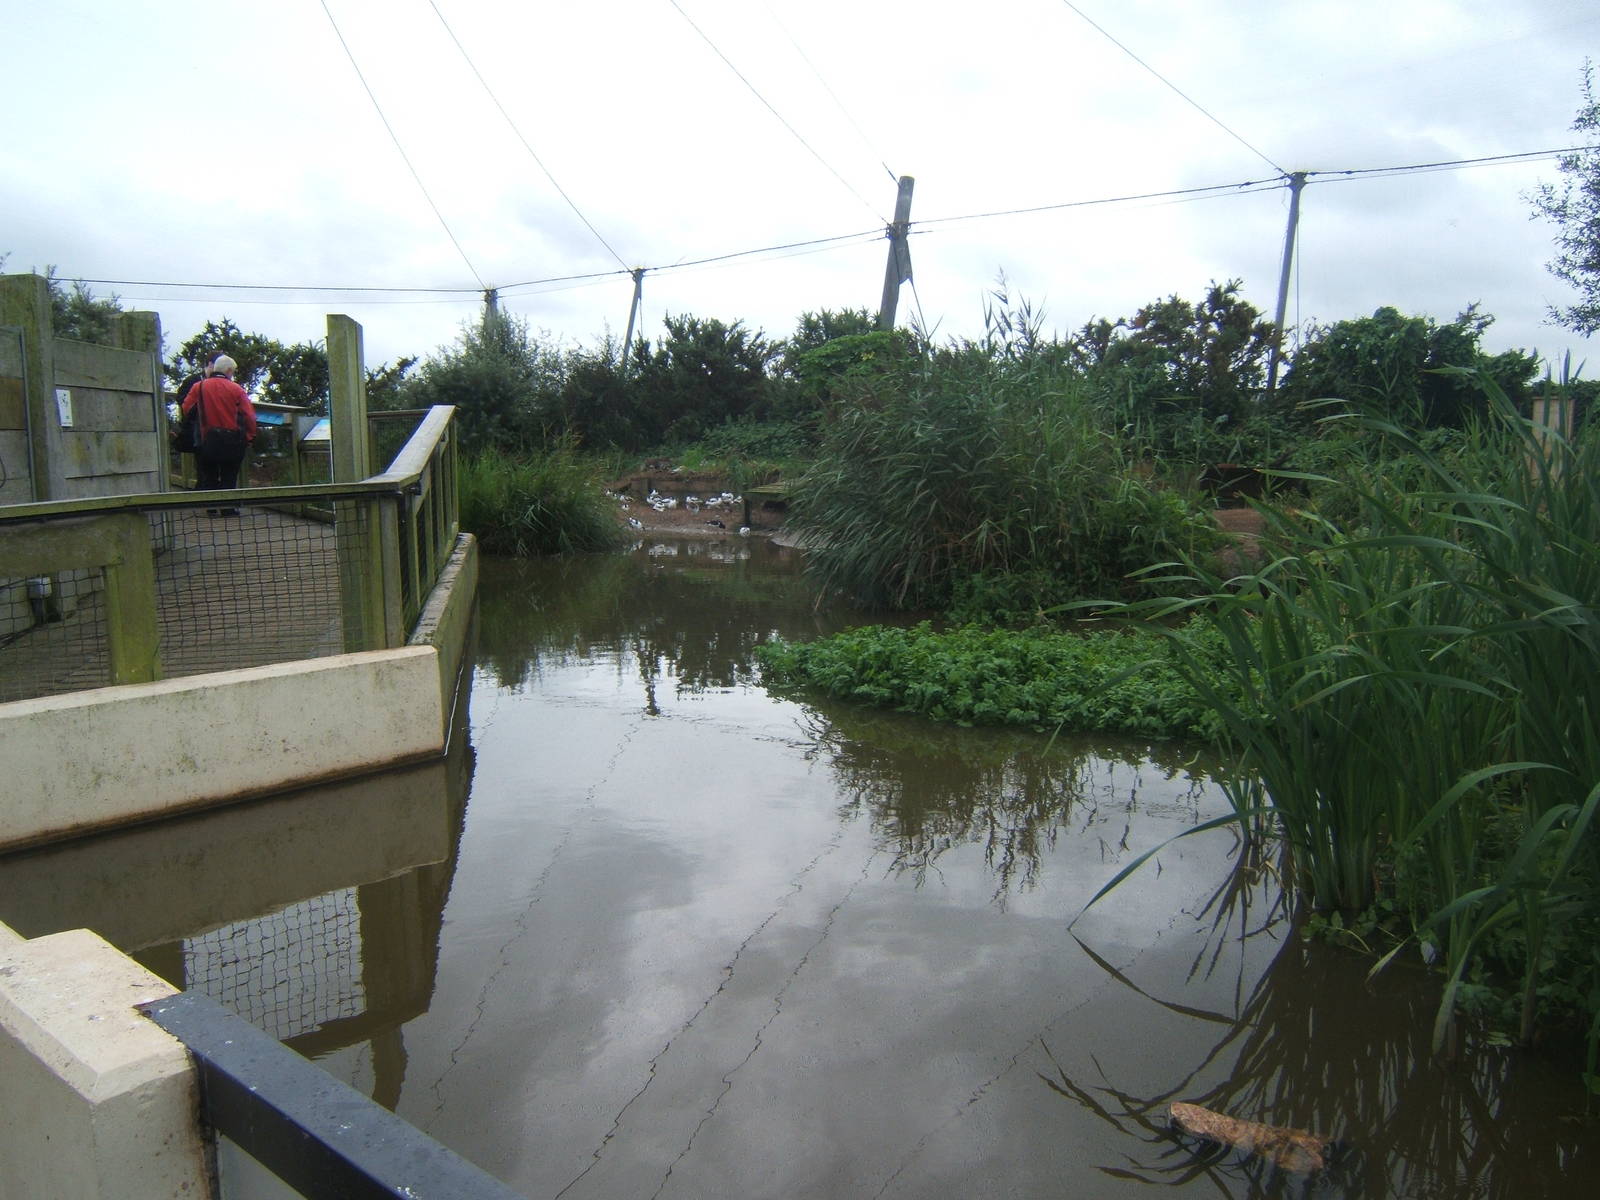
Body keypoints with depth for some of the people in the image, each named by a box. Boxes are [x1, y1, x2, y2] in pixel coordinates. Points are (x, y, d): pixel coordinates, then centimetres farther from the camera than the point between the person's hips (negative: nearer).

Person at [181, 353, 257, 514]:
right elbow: (250, 416, -8)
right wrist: (250, 437, 3)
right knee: (229, 475, 7)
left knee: (208, 474, 12)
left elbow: (184, 409, -3)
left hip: (209, 439, 2)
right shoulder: (236, 389, -4)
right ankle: (228, 508, 6)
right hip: (233, 439, -1)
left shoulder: (199, 387, 1)